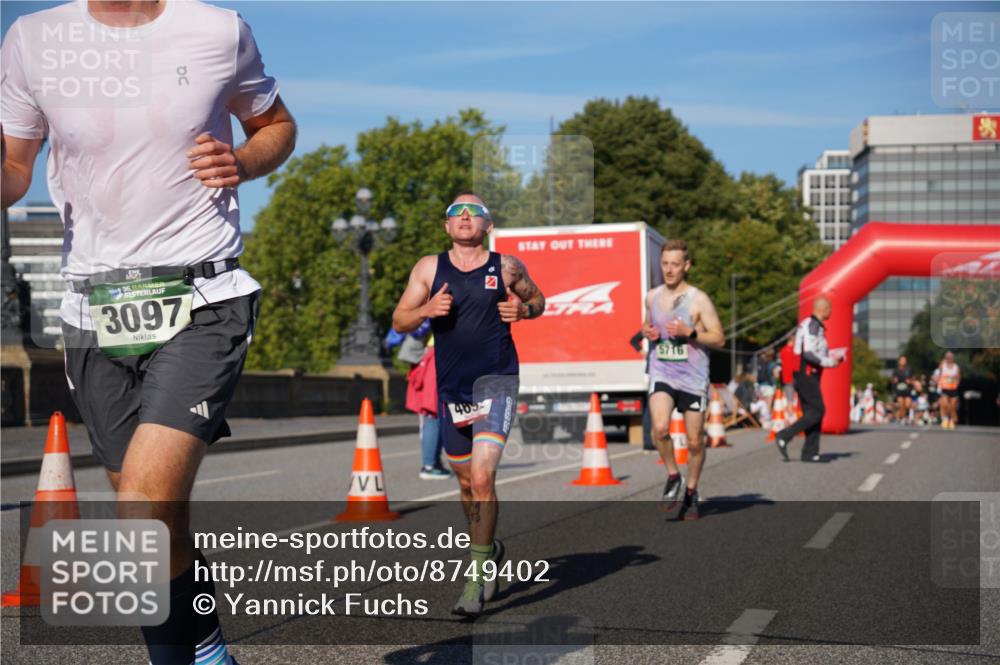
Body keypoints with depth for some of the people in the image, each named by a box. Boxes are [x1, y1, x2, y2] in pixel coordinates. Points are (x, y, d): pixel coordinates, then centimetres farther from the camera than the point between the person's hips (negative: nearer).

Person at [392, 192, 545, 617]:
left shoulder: (507, 268, 2)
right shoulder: (429, 268, 5)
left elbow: (538, 299, 18)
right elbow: (398, 321, 6)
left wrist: (524, 310, -4)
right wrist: (427, 309, -14)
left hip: (495, 382, -3)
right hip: (450, 387, 3)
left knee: (482, 476, -17)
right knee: (466, 481, 15)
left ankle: (478, 575, -9)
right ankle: (488, 548, 40)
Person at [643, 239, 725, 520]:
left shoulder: (699, 300, -7)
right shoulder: (652, 296, 7)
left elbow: (719, 339, -6)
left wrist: (689, 332, -20)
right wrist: (647, 332, 2)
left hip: (693, 377, -2)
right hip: (661, 373, 2)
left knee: (694, 441, 6)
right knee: (660, 428, -22)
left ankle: (691, 491, 27)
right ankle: (673, 477, 2)